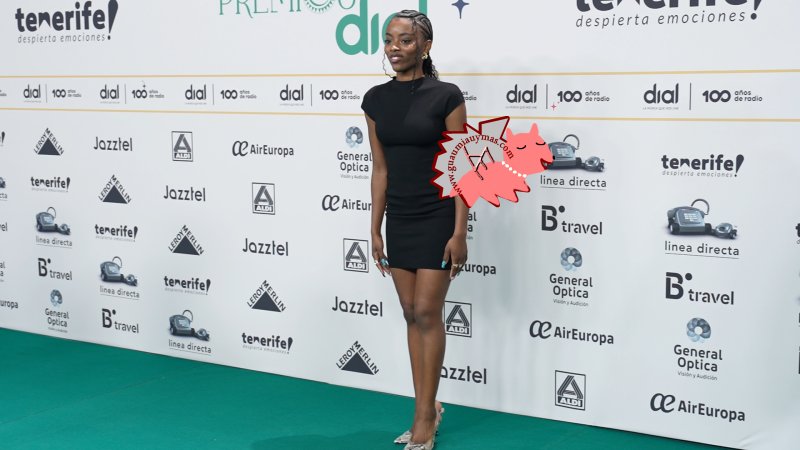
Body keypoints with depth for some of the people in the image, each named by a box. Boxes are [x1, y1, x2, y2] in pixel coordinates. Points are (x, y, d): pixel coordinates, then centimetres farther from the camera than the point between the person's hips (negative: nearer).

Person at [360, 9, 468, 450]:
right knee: (412, 315, 9)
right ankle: (427, 408, 20)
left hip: (438, 218, -5)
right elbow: (380, 169, 8)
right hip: (399, 220, 5)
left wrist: (459, 233, -14)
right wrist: (375, 230, 7)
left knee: (427, 313, -5)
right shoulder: (376, 99, 4)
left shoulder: (446, 96, -11)